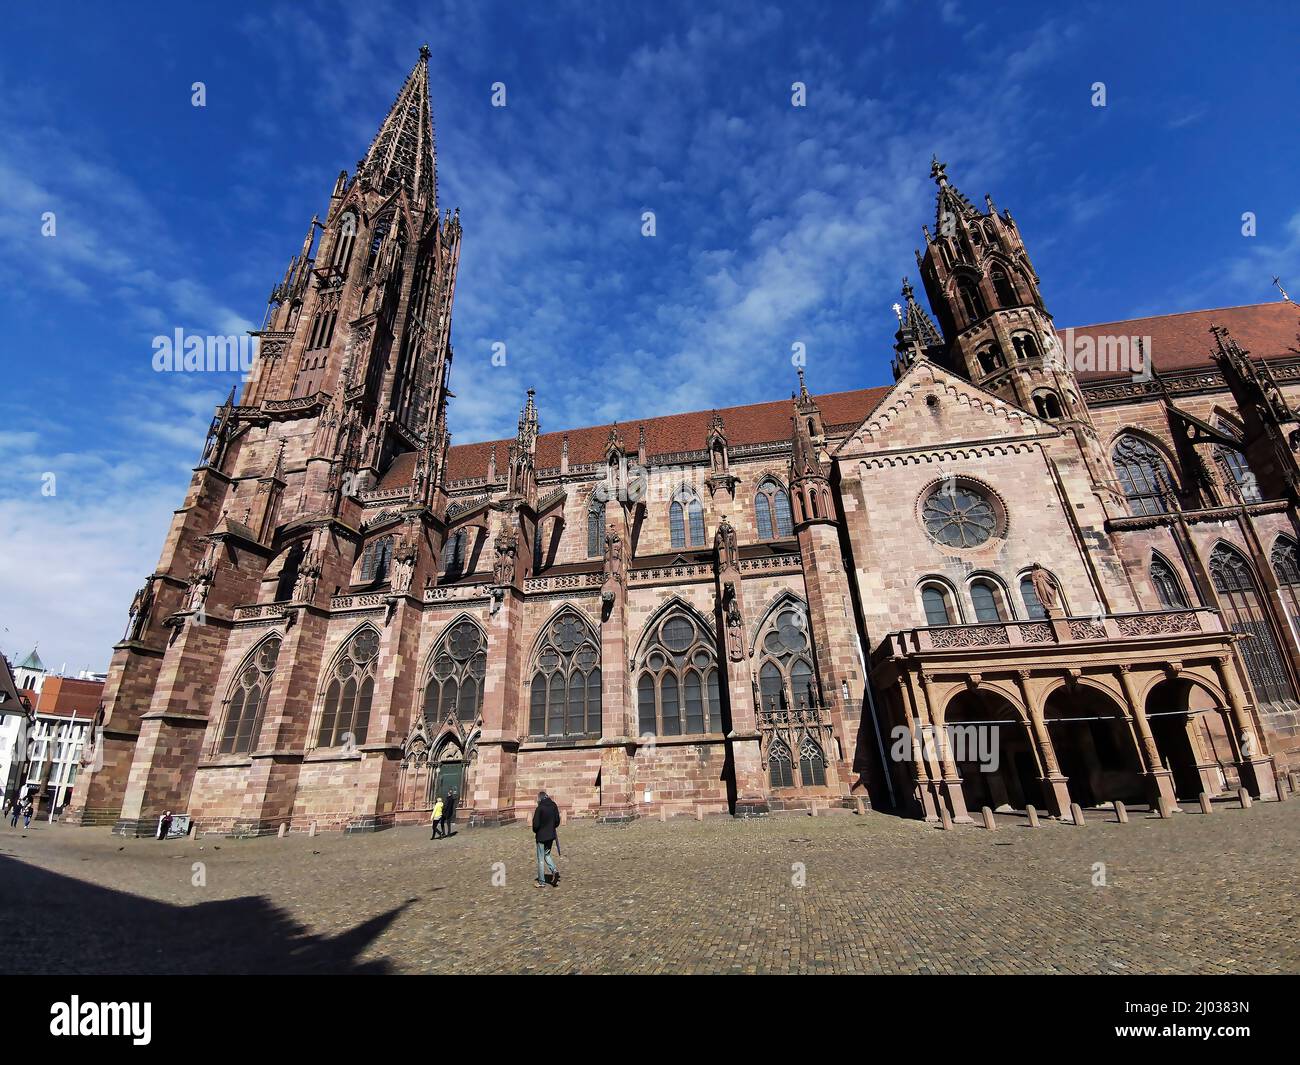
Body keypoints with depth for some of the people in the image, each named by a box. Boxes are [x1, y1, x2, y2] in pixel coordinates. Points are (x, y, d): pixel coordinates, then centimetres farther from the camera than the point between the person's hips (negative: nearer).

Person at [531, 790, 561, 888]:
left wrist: (535, 831, 4)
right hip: (551, 835, 6)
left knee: (541, 859, 7)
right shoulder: (554, 806, 0)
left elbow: (536, 824, -16)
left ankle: (541, 881, 14)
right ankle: (554, 870, 3)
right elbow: (557, 821, 5)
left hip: (541, 836, -5)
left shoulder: (539, 808, -18)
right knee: (547, 855, 22)